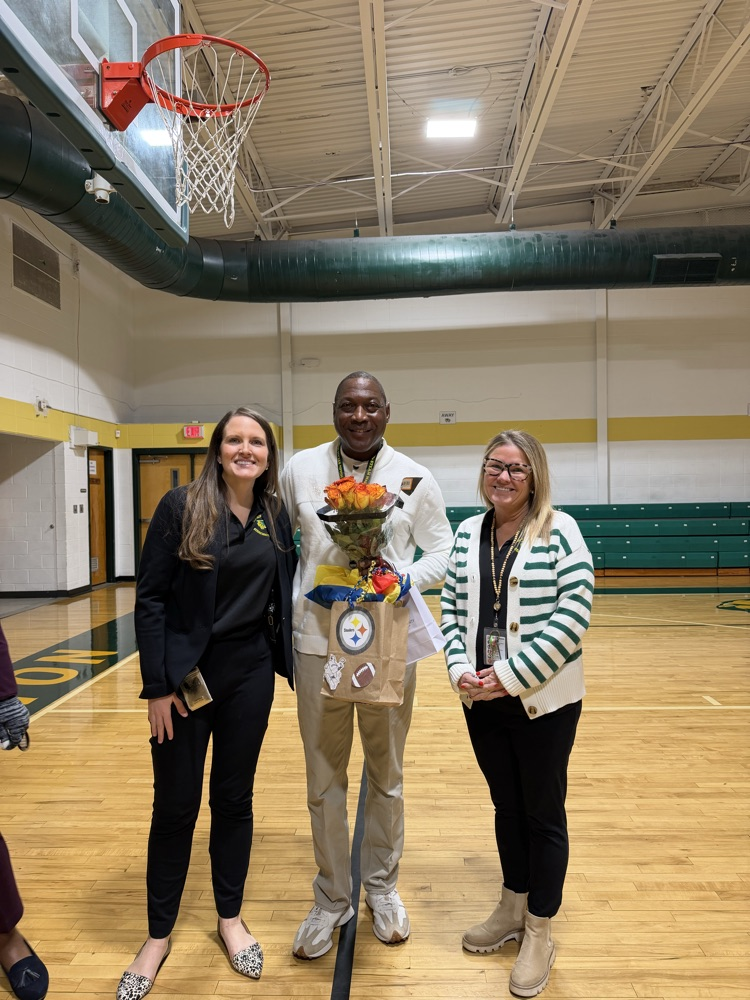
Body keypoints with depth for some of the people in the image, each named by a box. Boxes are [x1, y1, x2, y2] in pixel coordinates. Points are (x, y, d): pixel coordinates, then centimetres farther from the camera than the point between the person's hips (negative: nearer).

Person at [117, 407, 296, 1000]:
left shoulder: (276, 516, 2)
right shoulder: (181, 507, -10)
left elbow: (285, 594, 10)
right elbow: (150, 598, -10)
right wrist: (157, 684, -12)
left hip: (250, 673, 3)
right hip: (186, 673, -3)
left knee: (235, 797, 15)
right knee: (176, 806, 9)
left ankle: (230, 918, 36)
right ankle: (159, 935, 31)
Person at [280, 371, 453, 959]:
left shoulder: (416, 480, -2)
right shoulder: (299, 470, 0)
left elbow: (443, 551, 5)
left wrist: (404, 580, -14)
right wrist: (287, 599, 0)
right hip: (318, 642, 0)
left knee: (387, 776, 16)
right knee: (324, 780, 11)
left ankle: (383, 887, 38)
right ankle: (332, 899, 32)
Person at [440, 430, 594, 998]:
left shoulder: (559, 530, -11)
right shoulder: (467, 534, 4)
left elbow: (573, 615, -16)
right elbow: (451, 608, 6)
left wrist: (511, 676, -18)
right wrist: (460, 668, -8)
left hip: (543, 700, -4)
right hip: (482, 699, 4)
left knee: (543, 813, 11)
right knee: (506, 807, 20)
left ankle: (539, 934, 31)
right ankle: (513, 909, 41)